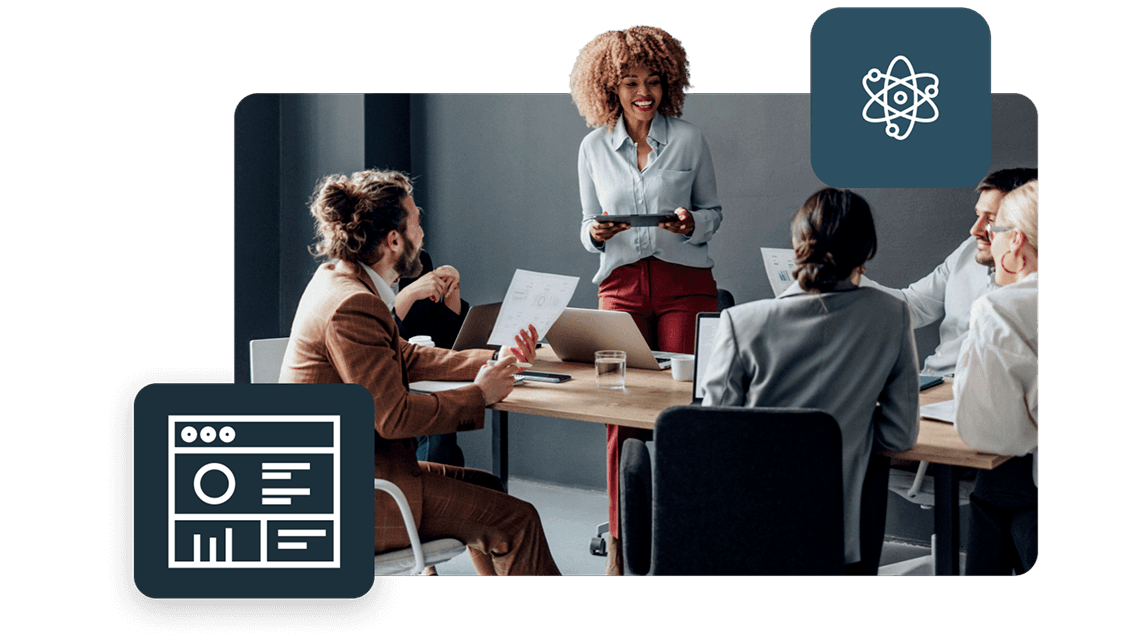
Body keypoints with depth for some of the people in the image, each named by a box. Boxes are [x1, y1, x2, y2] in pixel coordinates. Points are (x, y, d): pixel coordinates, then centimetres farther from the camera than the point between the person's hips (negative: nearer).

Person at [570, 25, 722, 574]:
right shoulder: (594, 148, 9)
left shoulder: (689, 140, 4)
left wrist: (692, 224, -12)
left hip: (685, 282, -1)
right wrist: (596, 234, -8)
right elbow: (589, 226, 14)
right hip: (621, 283, 1)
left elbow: (714, 213, 9)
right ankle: (621, 539, 4)